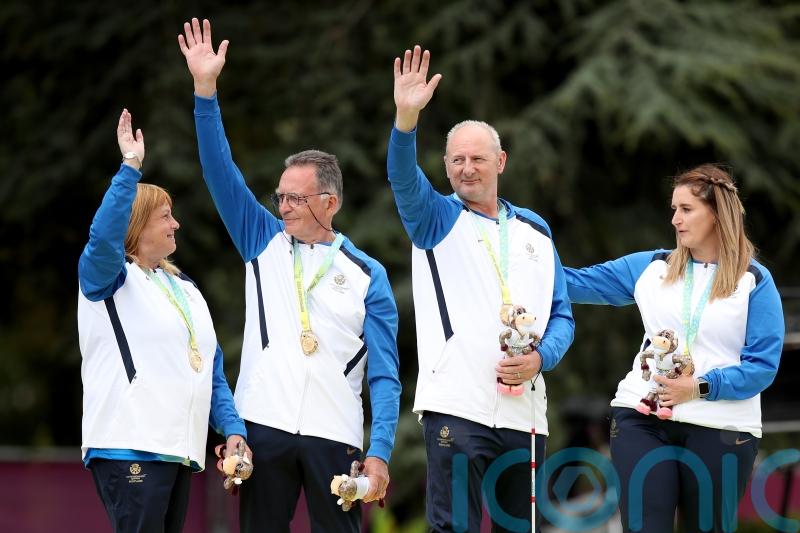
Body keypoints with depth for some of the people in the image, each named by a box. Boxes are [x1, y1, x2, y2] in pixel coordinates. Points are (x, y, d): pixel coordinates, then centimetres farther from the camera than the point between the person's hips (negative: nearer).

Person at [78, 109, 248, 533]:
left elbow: (212, 372, 20)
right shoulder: (107, 278, 2)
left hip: (180, 450, 8)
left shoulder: (185, 289, 23)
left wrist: (233, 428, 7)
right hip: (129, 449, -8)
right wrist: (130, 167, -24)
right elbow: (103, 236, -23)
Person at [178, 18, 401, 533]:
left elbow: (385, 374, 3)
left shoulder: (366, 274, 7)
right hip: (264, 426, 2)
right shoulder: (264, 243, 14)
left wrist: (380, 453, -7)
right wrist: (206, 91, -4)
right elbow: (221, 173, 5)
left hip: (333, 433, -2)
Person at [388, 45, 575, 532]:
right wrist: (407, 119, -34)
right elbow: (404, 180, -15)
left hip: (524, 411, 4)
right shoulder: (436, 220, 6)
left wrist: (540, 358, -7)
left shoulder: (534, 231, 16)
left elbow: (561, 314, 15)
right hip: (456, 404, -4)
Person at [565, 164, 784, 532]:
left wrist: (701, 387, -18)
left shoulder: (754, 281, 0)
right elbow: (579, 282, 14)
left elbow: (763, 365, -7)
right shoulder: (651, 268, 11)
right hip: (643, 421, 2)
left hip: (721, 430, -2)